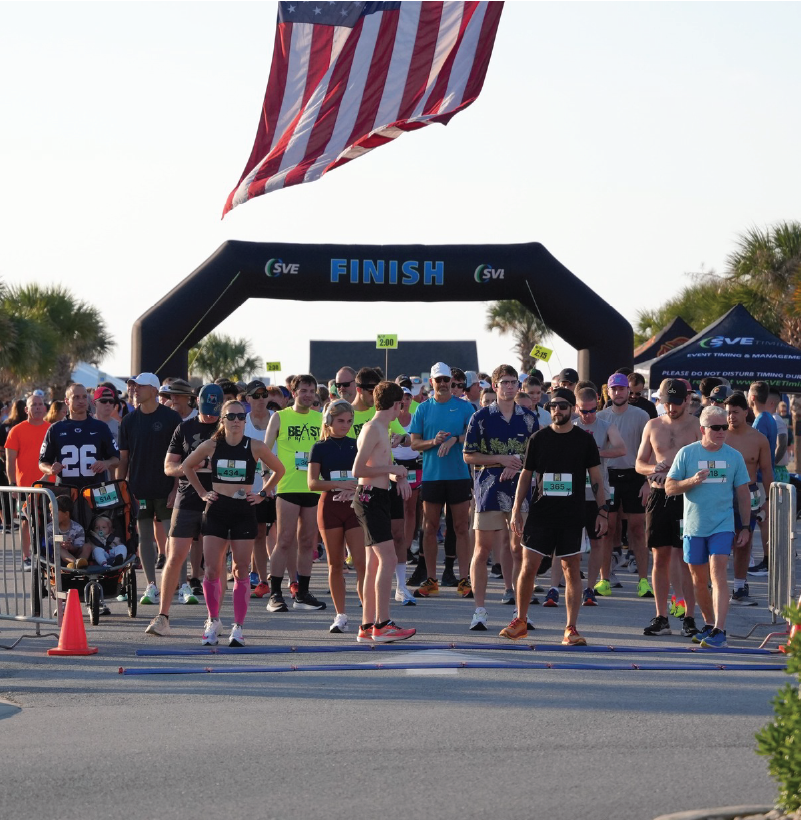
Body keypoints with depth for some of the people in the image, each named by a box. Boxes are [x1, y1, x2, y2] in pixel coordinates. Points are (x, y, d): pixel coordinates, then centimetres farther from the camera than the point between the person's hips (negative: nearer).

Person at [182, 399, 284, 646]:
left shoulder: (255, 447, -3)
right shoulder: (211, 446, 0)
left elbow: (279, 470, 11)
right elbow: (187, 466, 15)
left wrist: (262, 494, 4)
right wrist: (201, 492, 8)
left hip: (244, 512, -1)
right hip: (216, 511, 1)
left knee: (241, 570, -2)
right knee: (212, 569, -3)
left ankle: (238, 627, 3)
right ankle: (213, 621, 13)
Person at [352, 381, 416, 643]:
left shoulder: (381, 429, 19)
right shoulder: (373, 428, -12)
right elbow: (358, 469, -19)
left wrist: (398, 475, 11)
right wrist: (393, 469, -11)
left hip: (377, 498, 10)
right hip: (370, 497, -10)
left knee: (374, 564, 10)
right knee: (388, 559, -15)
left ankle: (367, 626, 12)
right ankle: (382, 624, -18)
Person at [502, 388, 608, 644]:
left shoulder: (584, 440, 3)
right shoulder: (538, 439, 5)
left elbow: (596, 478, 6)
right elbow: (526, 476, 9)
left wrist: (602, 511, -1)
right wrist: (516, 510, 3)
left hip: (572, 517, -1)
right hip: (540, 514, 1)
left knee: (572, 570, 0)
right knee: (528, 567, -3)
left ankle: (571, 629, 4)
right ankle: (520, 621, 13)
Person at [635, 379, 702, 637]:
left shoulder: (696, 426, 1)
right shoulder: (653, 426, 12)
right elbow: (639, 464, 16)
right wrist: (655, 469, -6)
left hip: (687, 497, -4)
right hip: (659, 497, 4)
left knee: (686, 558, -5)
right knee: (660, 557, 5)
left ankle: (689, 617, -1)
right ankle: (661, 618, 10)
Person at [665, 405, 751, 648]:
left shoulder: (734, 456, 3)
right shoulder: (687, 453, 0)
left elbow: (743, 493, 10)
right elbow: (669, 487, 0)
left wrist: (745, 527, 8)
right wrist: (692, 481, -18)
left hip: (723, 525, -1)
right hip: (694, 526, 1)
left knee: (718, 574, -16)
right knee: (699, 580, 10)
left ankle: (719, 630, -21)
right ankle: (709, 624, 27)